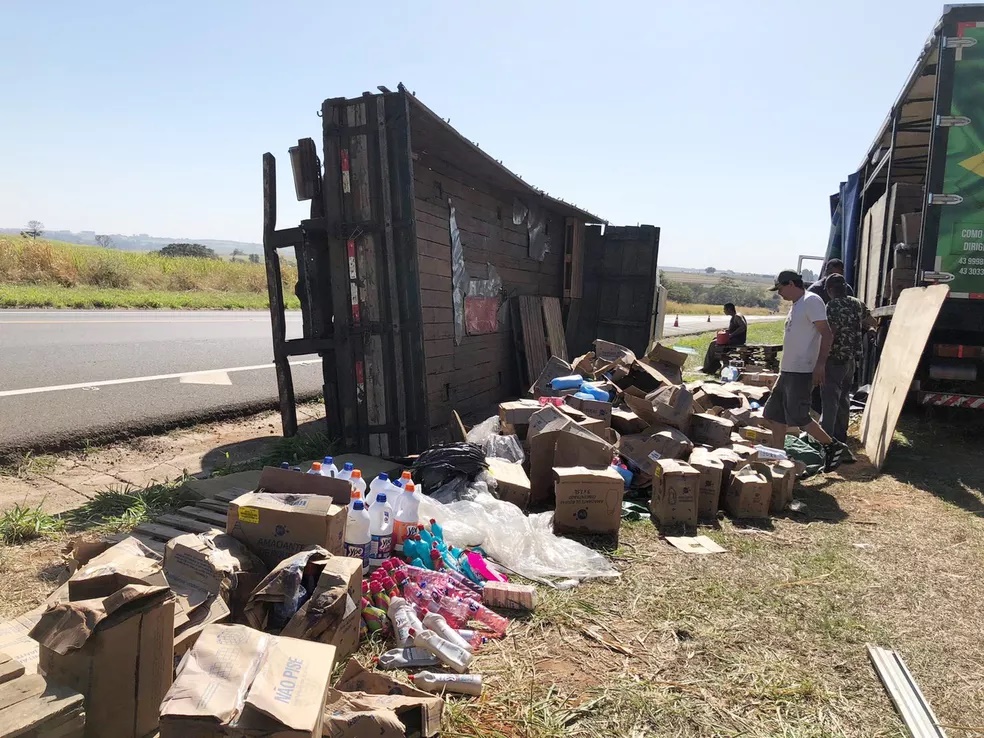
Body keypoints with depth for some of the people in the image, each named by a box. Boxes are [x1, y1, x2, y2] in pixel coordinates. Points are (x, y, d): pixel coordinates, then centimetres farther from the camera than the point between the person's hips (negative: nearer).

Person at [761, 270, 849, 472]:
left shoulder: (811, 301, -11)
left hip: (802, 372, -10)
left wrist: (820, 364, -25)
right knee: (774, 416, 10)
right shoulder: (796, 305, 19)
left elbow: (827, 335, -17)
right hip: (787, 371, 10)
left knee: (798, 417, -7)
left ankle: (833, 446, 13)